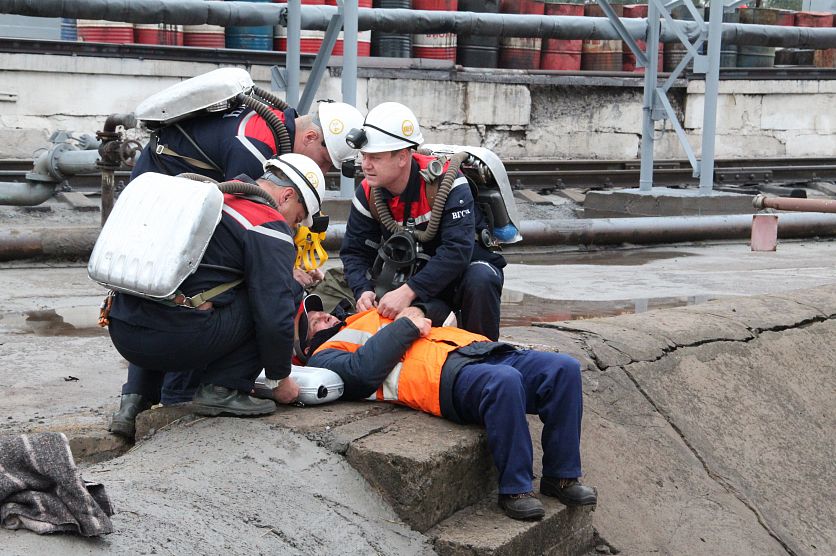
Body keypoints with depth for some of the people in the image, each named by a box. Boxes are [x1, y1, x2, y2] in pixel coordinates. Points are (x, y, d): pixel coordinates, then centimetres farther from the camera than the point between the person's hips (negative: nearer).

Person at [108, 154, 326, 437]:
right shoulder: (270, 229, -2)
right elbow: (275, 317, -7)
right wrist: (280, 379, 9)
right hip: (176, 340, -8)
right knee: (266, 303, 6)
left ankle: (134, 397, 25)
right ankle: (221, 390, 6)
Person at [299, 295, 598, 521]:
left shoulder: (371, 316, 37)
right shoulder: (325, 357, 15)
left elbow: (439, 312, 40)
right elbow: (365, 370, -7)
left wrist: (414, 312, 18)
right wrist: (406, 327, 1)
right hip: (447, 375, -7)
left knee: (564, 368, -13)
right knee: (505, 380, -38)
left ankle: (561, 477, -2)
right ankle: (515, 489, -22)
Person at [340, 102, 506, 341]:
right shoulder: (368, 193, -10)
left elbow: (458, 249, -37)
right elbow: (354, 251, -5)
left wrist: (409, 291, -45)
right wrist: (363, 290, -28)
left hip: (469, 263, -5)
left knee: (480, 281, -37)